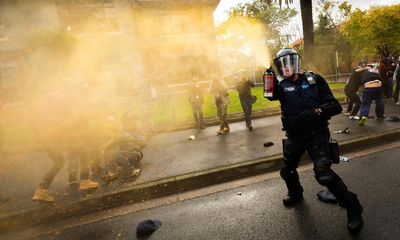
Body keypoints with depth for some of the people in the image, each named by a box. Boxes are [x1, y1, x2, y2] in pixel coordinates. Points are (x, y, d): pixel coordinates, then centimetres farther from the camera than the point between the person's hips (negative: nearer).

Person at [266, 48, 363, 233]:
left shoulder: (314, 80, -6)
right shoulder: (281, 85, -1)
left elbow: (335, 106, -11)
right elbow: (272, 95, -25)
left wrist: (315, 112, -28)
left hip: (316, 133, -4)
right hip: (294, 136, 4)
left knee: (323, 173, -20)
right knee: (287, 171, 17)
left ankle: (353, 208, 4)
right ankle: (295, 194, 49)